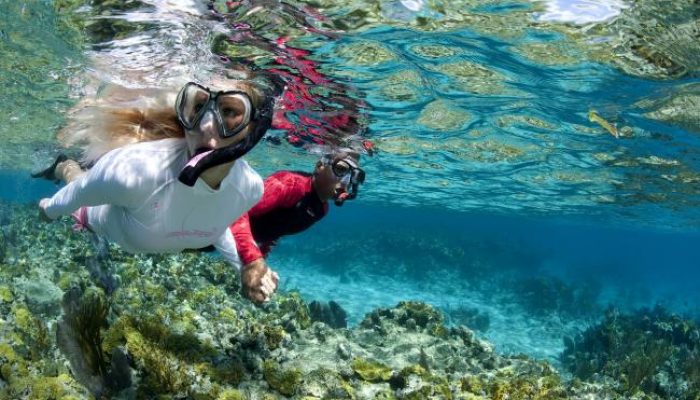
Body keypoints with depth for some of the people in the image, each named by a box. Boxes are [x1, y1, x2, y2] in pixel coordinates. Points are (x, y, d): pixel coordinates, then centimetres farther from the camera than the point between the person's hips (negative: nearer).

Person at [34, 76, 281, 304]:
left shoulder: (250, 187, -35)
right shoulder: (133, 171, -50)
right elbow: (79, 193, -25)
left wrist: (242, 267, -6)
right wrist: (49, 209, -7)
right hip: (101, 222, -4)